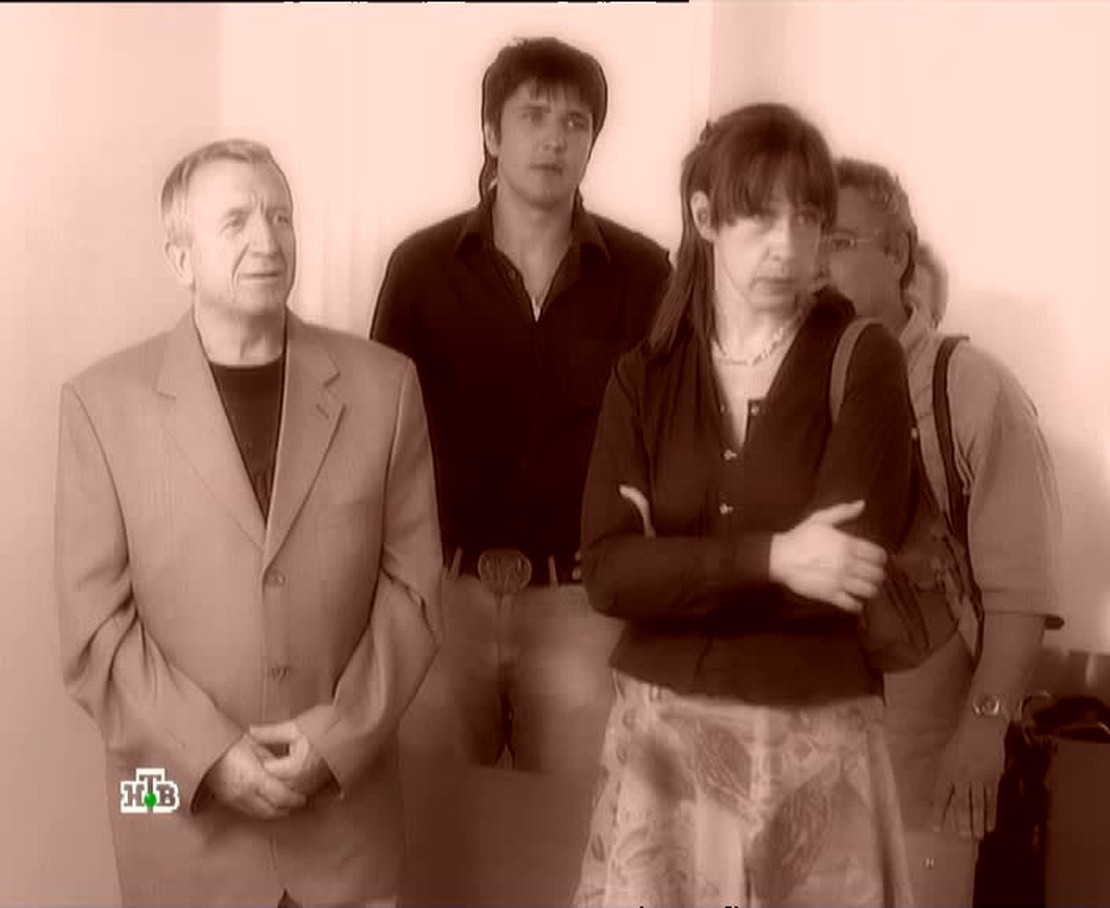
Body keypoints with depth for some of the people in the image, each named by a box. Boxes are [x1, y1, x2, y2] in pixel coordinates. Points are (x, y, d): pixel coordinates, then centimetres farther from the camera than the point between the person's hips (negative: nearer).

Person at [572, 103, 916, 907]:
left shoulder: (864, 363, -5)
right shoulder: (645, 375, 3)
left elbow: (847, 575, -15)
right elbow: (608, 573, -8)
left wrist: (675, 569, -11)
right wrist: (768, 559, -20)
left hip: (819, 741, -2)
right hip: (665, 735, 2)